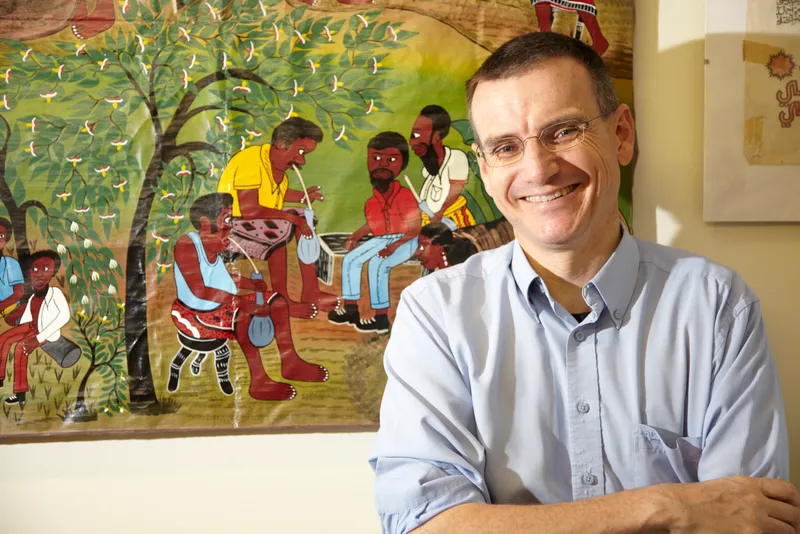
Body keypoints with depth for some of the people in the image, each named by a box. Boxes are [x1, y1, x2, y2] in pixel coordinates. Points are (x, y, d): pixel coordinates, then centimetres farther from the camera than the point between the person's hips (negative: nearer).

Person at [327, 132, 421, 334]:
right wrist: (356, 236, 4)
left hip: (405, 240, -8)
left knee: (377, 264, -32)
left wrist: (395, 246, -28)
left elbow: (416, 227, -20)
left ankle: (381, 318, -24)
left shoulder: (404, 195, -18)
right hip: (382, 238, 8)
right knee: (350, 259, 1)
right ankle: (351, 309, 8)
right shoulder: (375, 200, 3)